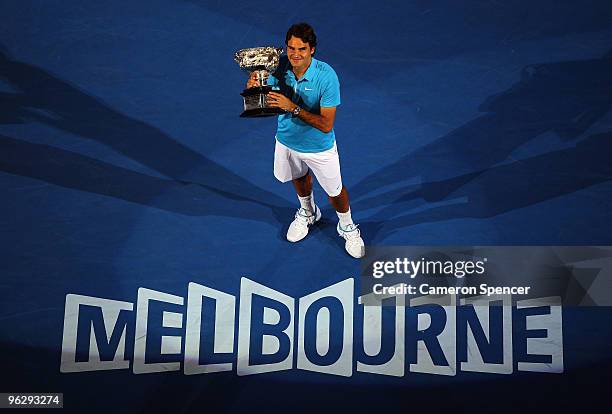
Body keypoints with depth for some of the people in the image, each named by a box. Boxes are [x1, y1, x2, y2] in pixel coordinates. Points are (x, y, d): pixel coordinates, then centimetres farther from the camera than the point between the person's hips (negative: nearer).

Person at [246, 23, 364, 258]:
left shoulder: (326, 77, -32)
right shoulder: (279, 66, -19)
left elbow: (326, 125, -32)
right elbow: (269, 101, -6)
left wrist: (293, 107, -42)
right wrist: (255, 88, -29)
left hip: (319, 147, -4)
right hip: (287, 140, 4)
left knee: (335, 192, 13)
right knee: (299, 177, 30)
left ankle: (347, 228, 44)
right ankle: (308, 212, 62)